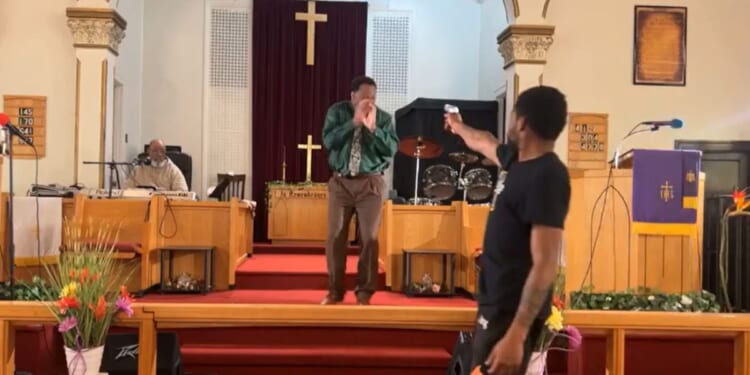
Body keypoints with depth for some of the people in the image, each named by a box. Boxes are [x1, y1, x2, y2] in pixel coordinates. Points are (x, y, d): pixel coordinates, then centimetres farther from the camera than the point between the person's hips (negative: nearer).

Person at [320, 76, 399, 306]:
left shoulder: (383, 118, 4)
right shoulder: (337, 112, 4)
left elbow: (391, 149, -8)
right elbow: (328, 141, -11)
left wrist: (372, 127, -17)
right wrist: (354, 122, -16)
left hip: (370, 183, 0)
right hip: (341, 182, 1)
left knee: (369, 237, -2)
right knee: (335, 237, 1)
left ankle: (364, 291, 9)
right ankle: (335, 290, 13)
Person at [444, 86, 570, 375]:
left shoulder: (546, 177, -20)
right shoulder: (519, 159, 7)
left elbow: (544, 265, -25)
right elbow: (484, 143, 32)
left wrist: (516, 335, -29)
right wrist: (458, 127, 50)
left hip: (513, 312, -10)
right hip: (498, 303, 10)